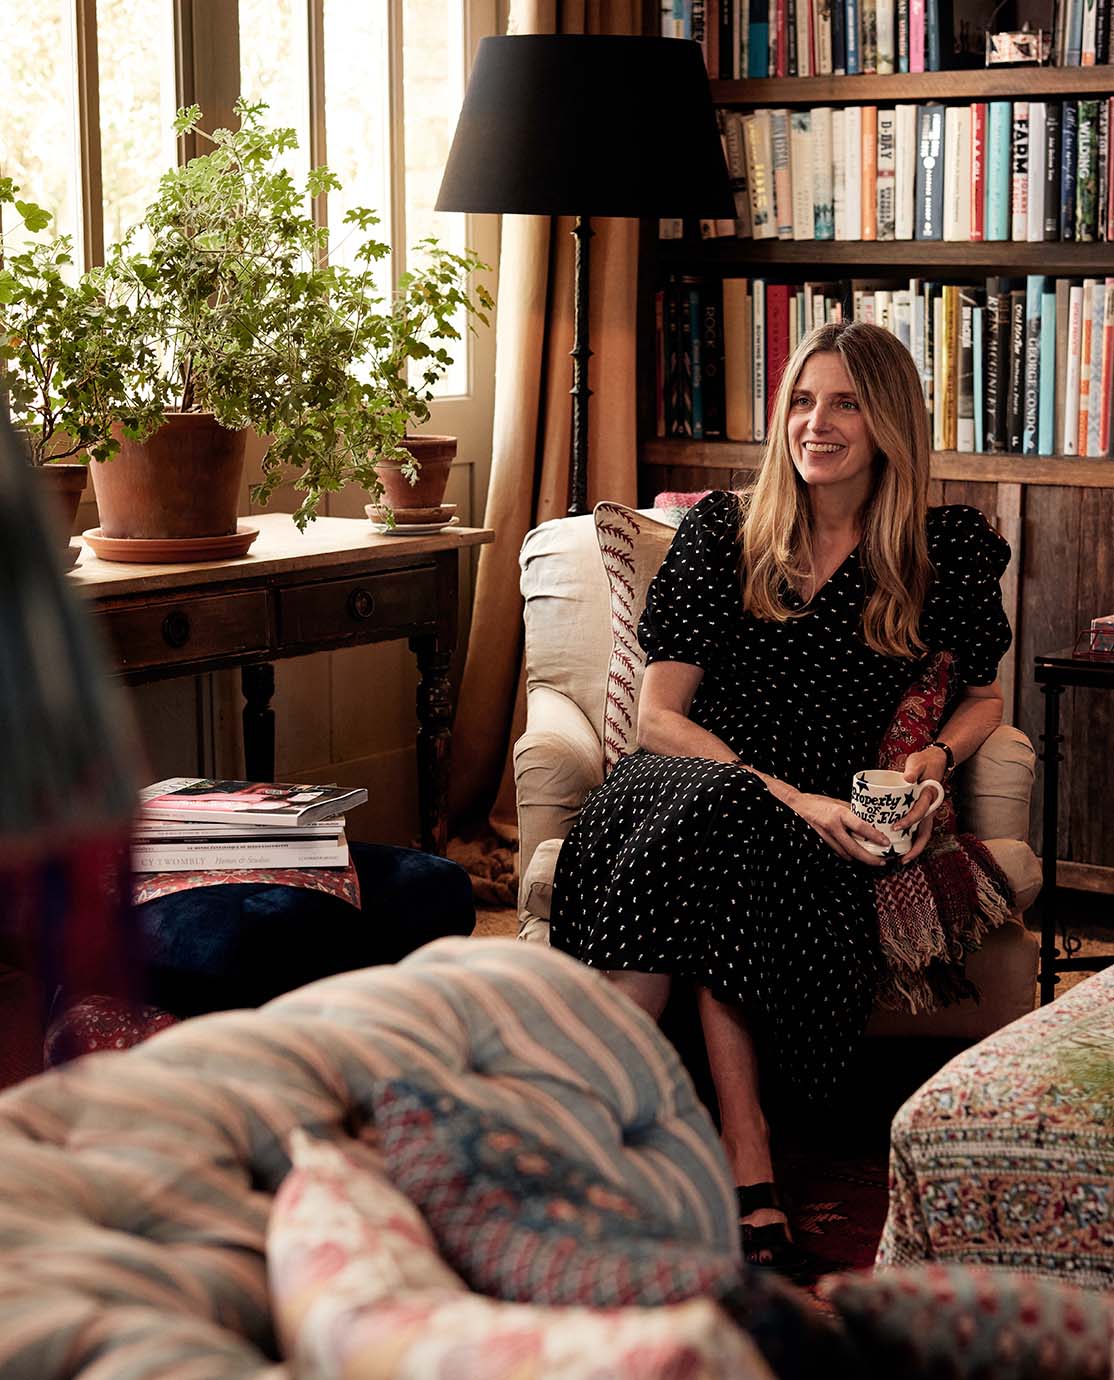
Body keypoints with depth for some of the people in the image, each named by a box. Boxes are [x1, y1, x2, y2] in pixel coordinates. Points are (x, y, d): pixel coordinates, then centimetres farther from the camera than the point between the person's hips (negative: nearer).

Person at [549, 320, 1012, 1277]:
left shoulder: (950, 548, 10)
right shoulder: (723, 531, 7)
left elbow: (984, 696, 25)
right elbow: (658, 717, 1)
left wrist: (936, 759, 1)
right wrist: (787, 798, -13)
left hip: (833, 816, 0)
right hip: (693, 778, 0)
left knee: (716, 832, -35)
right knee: (718, 808, -37)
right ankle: (746, 1165, -40)